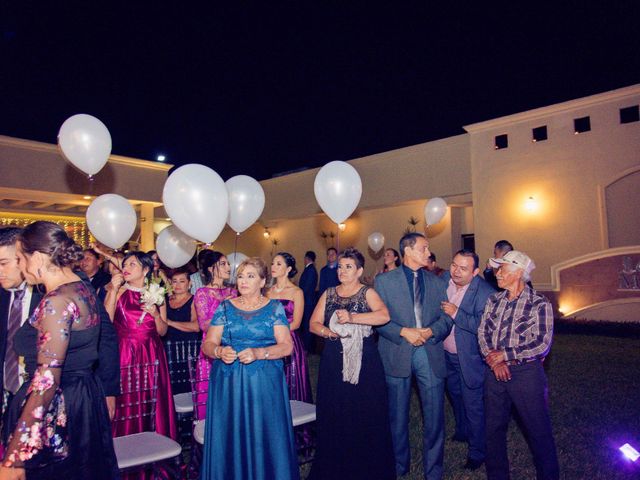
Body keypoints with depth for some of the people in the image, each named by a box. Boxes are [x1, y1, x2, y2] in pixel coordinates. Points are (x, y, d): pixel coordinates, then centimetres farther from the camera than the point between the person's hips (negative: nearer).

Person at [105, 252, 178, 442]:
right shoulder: (118, 292, 2)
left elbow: (162, 331, 9)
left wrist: (155, 314, -10)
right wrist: (114, 290, -14)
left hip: (151, 355, 2)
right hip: (124, 354, -2)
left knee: (153, 402, 5)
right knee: (126, 403, -1)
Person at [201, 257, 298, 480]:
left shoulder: (274, 307, 3)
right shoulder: (225, 307, 7)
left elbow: (286, 346, -6)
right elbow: (207, 344, 4)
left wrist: (258, 353, -21)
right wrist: (219, 351, -18)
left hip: (264, 383, -1)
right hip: (228, 383, 2)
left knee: (264, 437, 3)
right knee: (229, 438, 6)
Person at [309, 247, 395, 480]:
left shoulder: (368, 293, 1)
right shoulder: (329, 293, 12)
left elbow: (384, 315, -18)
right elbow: (314, 323, 6)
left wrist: (353, 317, -27)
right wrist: (328, 332, -14)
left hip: (364, 361, -3)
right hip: (333, 362, 3)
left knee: (365, 414, 0)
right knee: (334, 415, 4)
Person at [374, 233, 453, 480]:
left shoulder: (437, 282, 10)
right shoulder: (384, 281, 1)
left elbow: (446, 318, 6)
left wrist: (430, 331, -13)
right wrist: (404, 332, -16)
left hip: (430, 353, 2)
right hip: (397, 354, -2)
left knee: (434, 416, 5)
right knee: (397, 415, 12)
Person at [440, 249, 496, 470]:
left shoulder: (485, 293, -24)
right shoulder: (443, 279, -7)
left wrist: (456, 313, -30)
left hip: (470, 359, -6)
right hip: (446, 354, 6)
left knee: (474, 406, 7)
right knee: (455, 396, 26)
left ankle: (477, 452, 28)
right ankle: (462, 432, 51)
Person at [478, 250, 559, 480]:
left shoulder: (540, 304, -8)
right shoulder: (494, 300, 7)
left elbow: (542, 344, -14)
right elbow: (482, 332, 4)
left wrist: (505, 354, -14)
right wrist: (493, 359, -13)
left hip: (526, 372, -5)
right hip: (495, 372, 5)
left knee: (539, 431, 6)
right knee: (494, 427, 14)